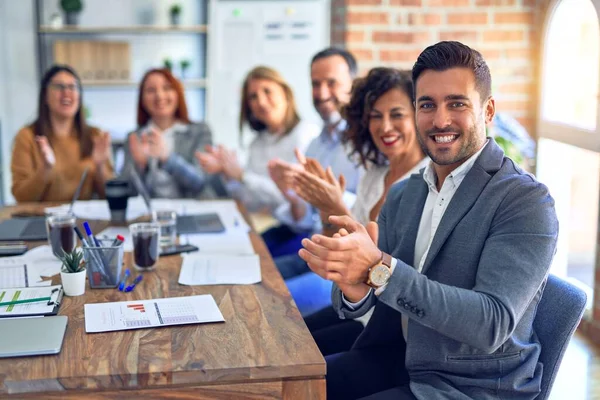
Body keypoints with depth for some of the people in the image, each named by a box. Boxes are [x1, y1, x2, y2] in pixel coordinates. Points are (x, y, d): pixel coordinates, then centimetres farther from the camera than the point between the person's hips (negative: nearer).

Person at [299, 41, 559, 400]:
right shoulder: (402, 195, 5)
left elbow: (492, 325, -26)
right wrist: (353, 284, -24)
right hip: (396, 360, 6)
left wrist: (378, 268, -34)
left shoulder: (526, 202, -15)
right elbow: (355, 305, 1)